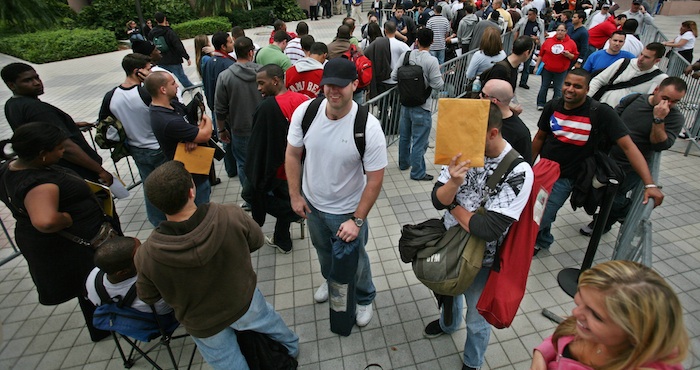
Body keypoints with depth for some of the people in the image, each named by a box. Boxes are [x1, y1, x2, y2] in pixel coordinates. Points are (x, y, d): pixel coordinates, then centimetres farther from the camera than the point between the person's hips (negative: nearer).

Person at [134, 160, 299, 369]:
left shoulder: (146, 256, -31)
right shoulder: (232, 217, -35)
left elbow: (148, 297, -10)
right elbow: (257, 242, -12)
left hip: (203, 325, -1)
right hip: (245, 304, 1)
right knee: (273, 324, 35)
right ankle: (291, 348, 64)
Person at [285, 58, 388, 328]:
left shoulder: (368, 127, -28)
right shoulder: (305, 112, -18)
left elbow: (375, 179, -21)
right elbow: (292, 155, -4)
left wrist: (357, 220, -19)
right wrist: (295, 195, -2)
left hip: (347, 210, -4)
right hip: (312, 203, 4)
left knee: (354, 259, 18)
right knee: (322, 249, 31)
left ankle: (364, 299, 50)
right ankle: (330, 280, 64)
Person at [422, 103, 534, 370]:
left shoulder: (518, 172, -27)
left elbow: (488, 228, -31)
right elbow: (438, 200, -14)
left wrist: (454, 205, -18)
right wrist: (453, 182, -35)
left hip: (480, 258, -4)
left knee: (477, 319, 18)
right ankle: (448, 323, 65)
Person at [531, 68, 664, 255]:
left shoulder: (601, 112, -18)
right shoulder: (552, 106, -6)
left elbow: (628, 146, -20)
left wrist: (650, 184, -25)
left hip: (564, 179, -4)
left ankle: (541, 241, 25)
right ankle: (543, 240, 46)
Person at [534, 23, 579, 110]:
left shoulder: (571, 43, -1)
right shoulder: (548, 40, -1)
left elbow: (575, 56, 4)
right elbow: (541, 54, 3)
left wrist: (568, 55, -17)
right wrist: (536, 66, 2)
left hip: (561, 71, 0)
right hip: (547, 68, 0)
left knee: (558, 89, 3)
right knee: (544, 87, 9)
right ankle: (541, 103, 21)